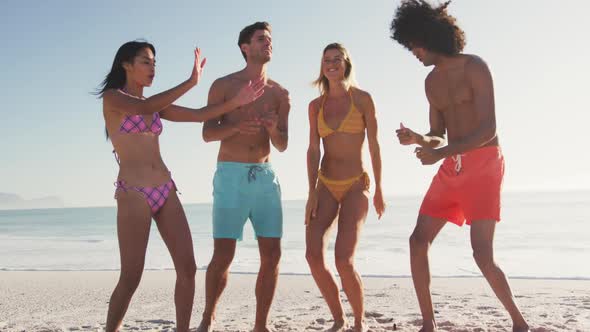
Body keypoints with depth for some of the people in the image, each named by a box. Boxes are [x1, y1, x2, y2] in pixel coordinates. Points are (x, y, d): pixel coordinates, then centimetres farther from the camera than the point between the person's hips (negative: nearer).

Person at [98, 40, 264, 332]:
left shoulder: (155, 104, 17)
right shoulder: (111, 98, -1)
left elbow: (199, 115, 11)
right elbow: (145, 108, -21)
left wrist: (236, 102, -1)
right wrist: (191, 81, -21)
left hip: (165, 191, 6)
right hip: (133, 193, -6)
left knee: (187, 268, -1)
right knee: (131, 277, -6)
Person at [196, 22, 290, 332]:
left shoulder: (280, 93, 10)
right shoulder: (223, 85, 3)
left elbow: (282, 146, 7)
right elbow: (207, 134, -3)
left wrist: (273, 128, -16)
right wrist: (237, 125, -22)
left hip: (266, 177, 4)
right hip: (231, 176, -3)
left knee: (272, 256, -2)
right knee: (223, 256, -6)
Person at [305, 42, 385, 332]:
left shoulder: (362, 99, -2)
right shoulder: (316, 105, 7)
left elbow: (374, 146, 1)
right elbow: (313, 150, 3)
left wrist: (379, 190, 3)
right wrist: (312, 192, -7)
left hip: (356, 186, -3)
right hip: (326, 186, 4)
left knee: (343, 260, -17)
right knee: (313, 255, -11)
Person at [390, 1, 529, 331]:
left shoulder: (474, 67, -9)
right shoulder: (432, 81, 12)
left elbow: (488, 130, -17)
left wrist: (440, 154, -21)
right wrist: (418, 139, -8)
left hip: (483, 163, -7)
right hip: (452, 167, 7)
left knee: (483, 253, -13)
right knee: (418, 240, -1)